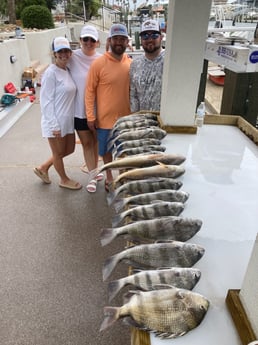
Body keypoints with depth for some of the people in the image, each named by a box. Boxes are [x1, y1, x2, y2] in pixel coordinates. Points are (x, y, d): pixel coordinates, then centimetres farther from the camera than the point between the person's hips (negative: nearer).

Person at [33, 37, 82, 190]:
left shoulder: (68, 70, 8)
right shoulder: (51, 73, -15)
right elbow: (46, 101, -17)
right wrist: (54, 125, -19)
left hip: (68, 121, 9)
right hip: (55, 122, -8)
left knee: (69, 149, 20)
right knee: (59, 153, 11)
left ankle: (43, 168, 37)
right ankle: (64, 180, 33)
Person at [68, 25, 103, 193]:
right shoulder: (73, 57, -9)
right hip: (80, 110, -2)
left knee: (96, 141, 16)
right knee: (86, 143, 7)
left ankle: (93, 169, 37)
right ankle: (93, 176, 20)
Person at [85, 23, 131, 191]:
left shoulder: (131, 64, -1)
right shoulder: (98, 63, -11)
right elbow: (90, 91, -7)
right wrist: (90, 116, -9)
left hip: (126, 117, 2)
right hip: (105, 118, -2)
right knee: (106, 149, 16)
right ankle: (109, 176, 39)